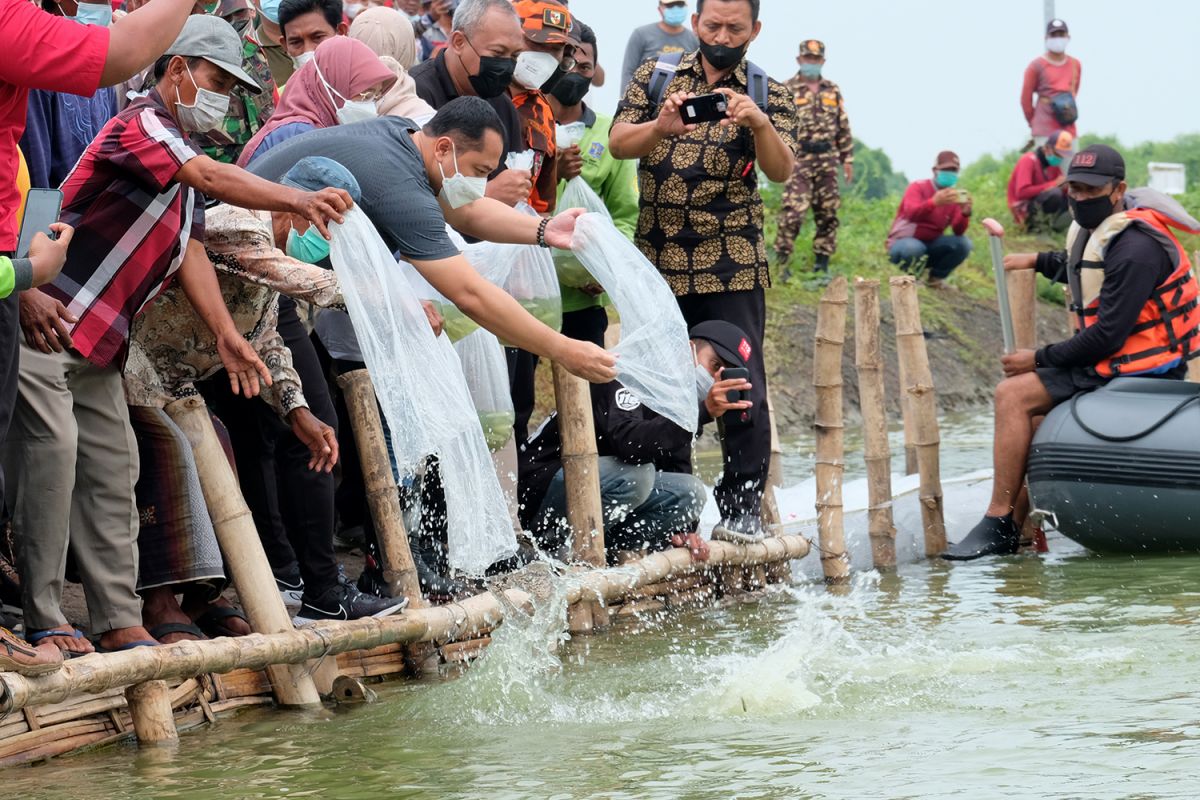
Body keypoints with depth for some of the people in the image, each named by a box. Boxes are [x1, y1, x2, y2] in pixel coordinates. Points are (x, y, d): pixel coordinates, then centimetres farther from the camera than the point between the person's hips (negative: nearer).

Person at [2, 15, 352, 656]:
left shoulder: (181, 153, 18)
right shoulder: (142, 124, -12)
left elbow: (190, 248, 11)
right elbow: (212, 179, -28)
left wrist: (227, 334, 1)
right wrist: (296, 201, -35)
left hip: (97, 342, 10)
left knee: (113, 468, 7)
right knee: (53, 447, -16)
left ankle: (120, 624, 9)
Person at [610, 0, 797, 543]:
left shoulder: (767, 94, 4)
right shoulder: (655, 78, 8)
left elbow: (780, 171, -9)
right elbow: (618, 144, -4)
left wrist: (758, 123, -30)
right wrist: (661, 127, -25)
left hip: (732, 268, -2)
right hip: (659, 262, 2)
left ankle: (743, 510, -2)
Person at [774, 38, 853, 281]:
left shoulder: (832, 91, 13)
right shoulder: (787, 90, -1)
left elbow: (843, 127, 16)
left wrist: (847, 159, 11)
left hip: (827, 161, 5)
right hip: (799, 160, -5)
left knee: (828, 214, 7)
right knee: (793, 212, -14)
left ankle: (822, 262, 16)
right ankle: (782, 261, -9)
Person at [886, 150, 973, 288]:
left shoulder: (953, 196, 3)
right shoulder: (918, 187, -11)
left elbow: (958, 232, -7)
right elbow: (911, 213, -31)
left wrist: (965, 213, -29)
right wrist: (934, 202, -49)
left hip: (930, 246, 5)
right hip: (902, 243, -5)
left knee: (963, 243, -17)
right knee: (914, 247, -40)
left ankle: (936, 278, 2)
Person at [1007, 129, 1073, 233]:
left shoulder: (1053, 164, 9)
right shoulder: (1028, 161, -16)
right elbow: (1022, 192, -29)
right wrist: (1053, 184, -27)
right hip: (1024, 212, -8)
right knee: (1054, 193, -33)